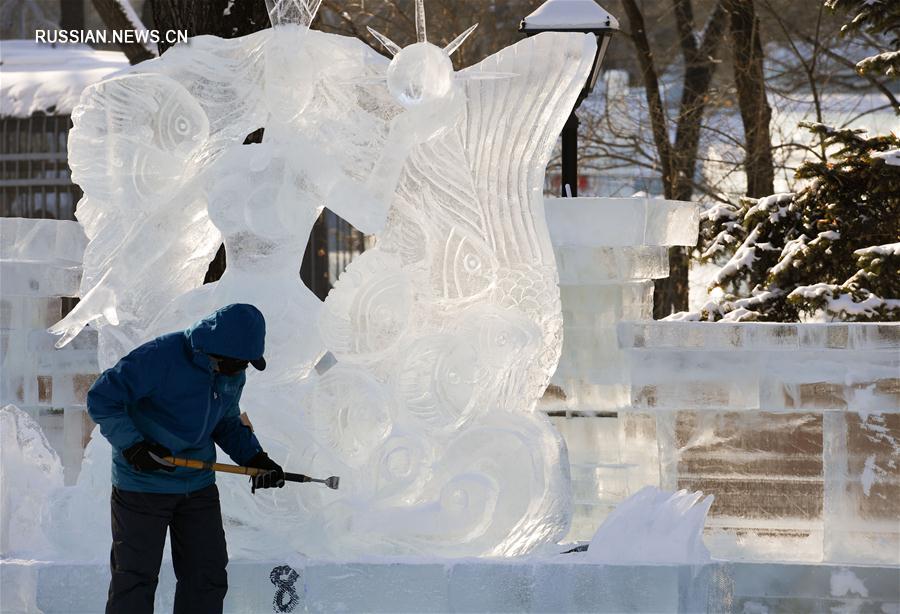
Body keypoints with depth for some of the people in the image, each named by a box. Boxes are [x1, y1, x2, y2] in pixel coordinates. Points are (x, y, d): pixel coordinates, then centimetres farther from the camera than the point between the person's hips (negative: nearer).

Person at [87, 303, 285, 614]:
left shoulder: (233, 375, 2)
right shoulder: (159, 357, -22)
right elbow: (101, 399, -18)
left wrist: (255, 458, 2)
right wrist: (133, 446, -26)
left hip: (199, 487, 6)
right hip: (143, 486, -6)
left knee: (208, 576, 7)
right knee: (135, 577, -1)